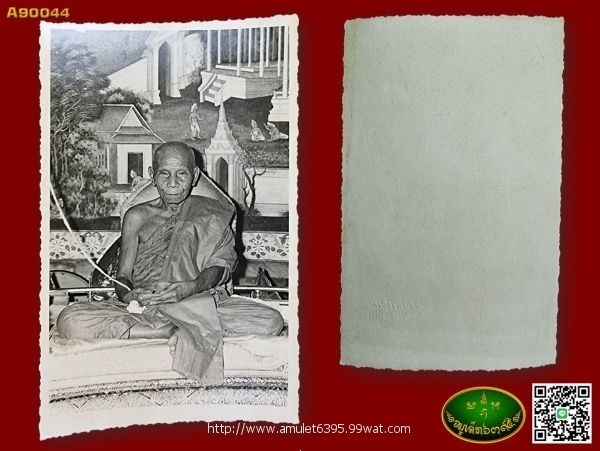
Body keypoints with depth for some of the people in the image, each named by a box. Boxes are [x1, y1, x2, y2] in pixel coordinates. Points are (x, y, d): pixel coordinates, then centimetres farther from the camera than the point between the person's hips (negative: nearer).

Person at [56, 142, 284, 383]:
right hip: (143, 307, 1)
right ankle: (170, 331, -26)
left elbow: (219, 266, -1)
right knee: (69, 320, -26)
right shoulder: (137, 216, 14)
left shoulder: (212, 215, 11)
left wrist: (191, 287, -24)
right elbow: (123, 275, 7)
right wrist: (128, 296, -18)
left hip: (200, 304, -1)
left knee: (271, 322, -27)